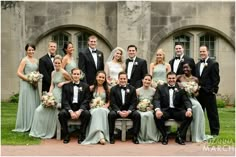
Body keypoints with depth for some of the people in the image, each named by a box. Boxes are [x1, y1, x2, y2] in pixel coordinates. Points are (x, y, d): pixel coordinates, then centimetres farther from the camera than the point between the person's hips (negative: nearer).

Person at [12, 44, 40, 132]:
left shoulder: (36, 61, 12)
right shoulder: (24, 60, -5)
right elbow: (19, 73, -11)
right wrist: (29, 79, -17)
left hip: (34, 85, 6)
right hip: (26, 85, -6)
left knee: (35, 104, 8)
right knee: (27, 104, -2)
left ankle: (33, 125, 17)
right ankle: (26, 125, 6)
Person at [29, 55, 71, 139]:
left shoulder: (64, 73, -10)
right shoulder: (53, 73, 11)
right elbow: (52, 85, 12)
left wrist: (63, 83, -13)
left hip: (60, 95, -7)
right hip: (53, 94, 7)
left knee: (52, 112, -8)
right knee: (41, 109, -3)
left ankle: (49, 132, 10)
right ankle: (40, 131, 10)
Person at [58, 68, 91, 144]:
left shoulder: (85, 86, 12)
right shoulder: (66, 86, 12)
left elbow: (86, 100, 2)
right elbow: (64, 100, 1)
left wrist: (79, 111, -15)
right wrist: (71, 111, -15)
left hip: (81, 108, 0)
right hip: (69, 108, 0)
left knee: (87, 114, -32)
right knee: (61, 114, -30)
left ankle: (82, 136, -16)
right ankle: (66, 135, -13)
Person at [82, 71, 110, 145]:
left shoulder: (107, 89, 16)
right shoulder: (91, 88, 13)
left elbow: (109, 101, 16)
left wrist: (106, 106, -4)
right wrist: (91, 105, -6)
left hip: (103, 109, 1)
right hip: (93, 108, -1)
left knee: (102, 111, -37)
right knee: (97, 112, -37)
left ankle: (100, 136, -43)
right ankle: (101, 136, -49)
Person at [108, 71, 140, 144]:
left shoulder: (132, 88, 7)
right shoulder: (113, 89, 4)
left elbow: (134, 102, 0)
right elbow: (112, 103, -3)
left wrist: (129, 111, -19)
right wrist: (119, 112, -21)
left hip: (128, 111, 1)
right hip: (117, 110, -1)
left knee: (137, 115, -27)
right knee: (111, 114, -32)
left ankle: (135, 136, -17)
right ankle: (111, 136, -19)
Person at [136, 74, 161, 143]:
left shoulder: (154, 90, 8)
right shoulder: (138, 90, 8)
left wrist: (151, 106, -10)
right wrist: (138, 106, -11)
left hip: (150, 110, 0)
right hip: (140, 110, 0)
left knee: (149, 115, -35)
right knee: (142, 116, -35)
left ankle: (151, 137, -24)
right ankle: (141, 137, -23)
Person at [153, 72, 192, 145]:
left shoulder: (181, 88, 12)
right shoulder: (160, 88, 9)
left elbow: (186, 100, 2)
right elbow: (156, 100, -4)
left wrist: (189, 109, -21)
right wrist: (157, 110, -26)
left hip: (177, 111, 1)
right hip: (165, 110, -1)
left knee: (189, 116, -26)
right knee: (157, 116, -32)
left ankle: (179, 136, -9)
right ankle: (165, 136, -9)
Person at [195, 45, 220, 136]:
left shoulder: (213, 64, -3)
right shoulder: (197, 65, 17)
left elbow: (216, 79, -8)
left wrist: (213, 90, -14)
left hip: (209, 93, -6)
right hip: (199, 93, 6)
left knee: (212, 113, 1)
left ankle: (215, 132, 9)